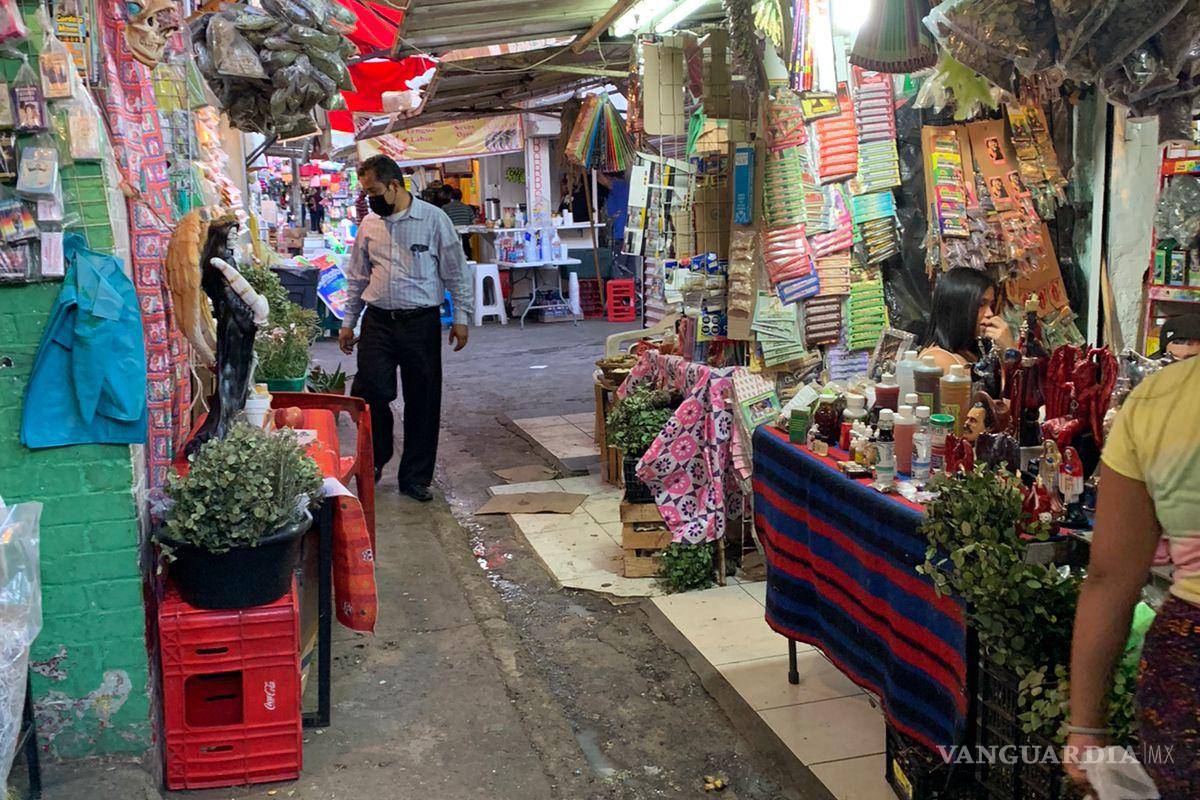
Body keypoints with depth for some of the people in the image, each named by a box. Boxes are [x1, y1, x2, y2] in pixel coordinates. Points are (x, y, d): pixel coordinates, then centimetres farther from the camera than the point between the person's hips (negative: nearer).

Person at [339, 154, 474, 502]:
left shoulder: (433, 219, -3)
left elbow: (456, 273, 1)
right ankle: (376, 457, 22)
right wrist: (348, 322, 16)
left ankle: (415, 477, 17)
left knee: (423, 402, 4)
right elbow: (357, 277, 17)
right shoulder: (369, 224, 9)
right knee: (369, 394, -6)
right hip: (378, 321, 3)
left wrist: (460, 318, -2)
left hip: (421, 321, -2)